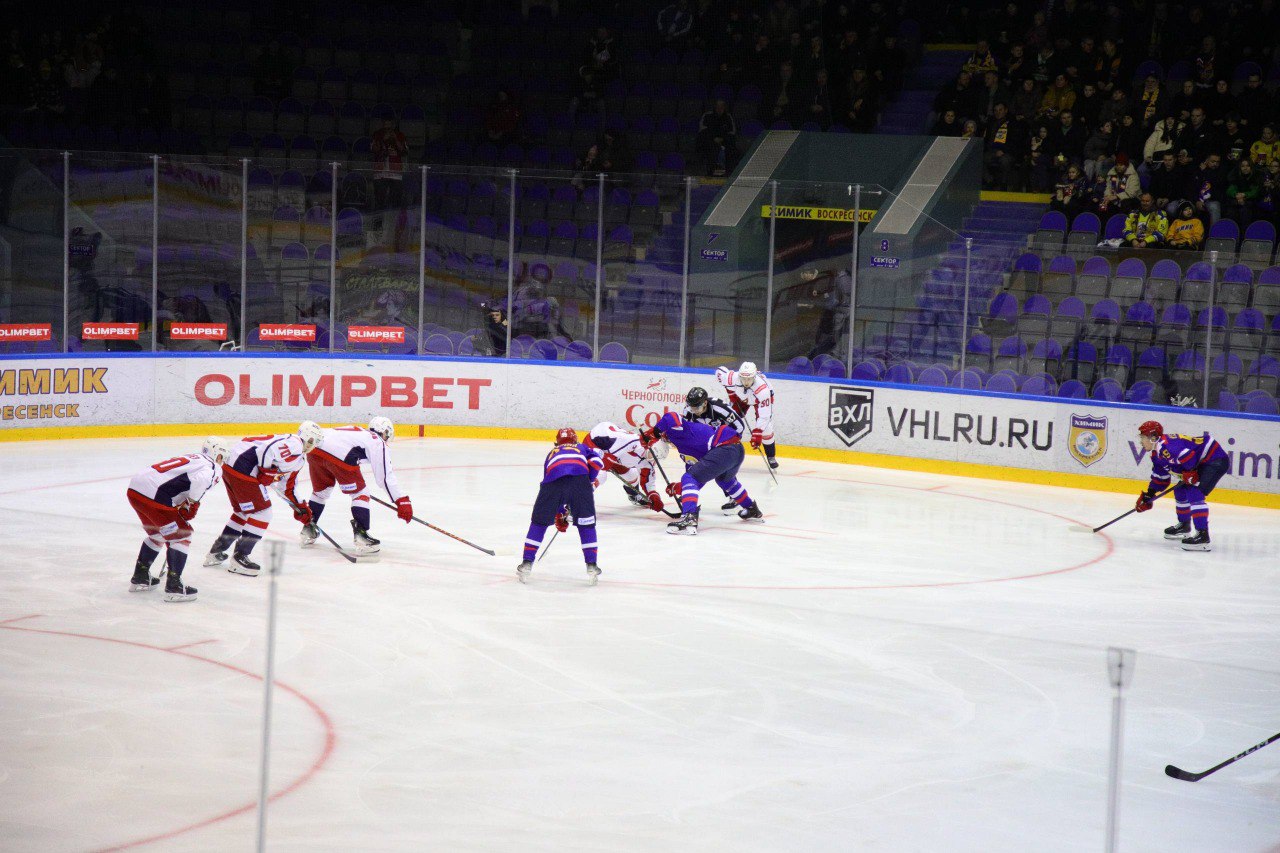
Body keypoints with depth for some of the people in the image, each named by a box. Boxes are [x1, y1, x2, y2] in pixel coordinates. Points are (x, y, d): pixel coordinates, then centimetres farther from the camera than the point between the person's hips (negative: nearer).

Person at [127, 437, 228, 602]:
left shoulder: (192, 458, 27)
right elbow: (200, 480, -24)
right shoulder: (211, 467, -1)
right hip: (152, 495, -9)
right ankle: (173, 587, -2)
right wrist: (191, 504, -9)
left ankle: (139, 577, 38)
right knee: (181, 536, 2)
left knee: (157, 534, 29)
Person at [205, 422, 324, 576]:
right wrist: (267, 472, -14)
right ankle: (239, 558, -1)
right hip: (243, 469, -11)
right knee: (262, 513, -4)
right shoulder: (294, 445, -11)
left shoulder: (299, 458, 23)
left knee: (243, 511, 25)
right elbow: (268, 449, -27)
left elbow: (287, 485, 30)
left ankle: (215, 552, 32)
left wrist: (300, 506, 29)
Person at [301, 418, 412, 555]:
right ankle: (361, 536, 1)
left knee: (321, 490, 30)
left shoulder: (359, 432, 37)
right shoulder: (378, 443, 16)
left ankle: (308, 530, 33)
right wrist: (402, 501, 7)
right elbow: (385, 476, 7)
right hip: (338, 455, -7)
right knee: (360, 493, 8)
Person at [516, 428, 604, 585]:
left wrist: (559, 514, 49)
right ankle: (591, 566, 11)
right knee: (586, 523, 15)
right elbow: (596, 460, 12)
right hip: (579, 476, -1)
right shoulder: (582, 448, 37)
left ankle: (527, 563, 17)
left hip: (553, 478, 1)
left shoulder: (551, 454, 41)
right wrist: (590, 481, 24)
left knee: (539, 522, 18)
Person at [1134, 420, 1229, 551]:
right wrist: (1147, 496, 21)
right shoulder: (1157, 454, 13)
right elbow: (1160, 478, 22)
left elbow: (1187, 455, -34)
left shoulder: (1165, 446, -23)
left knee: (1195, 494, -21)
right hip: (1202, 463, 11)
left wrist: (1189, 473, -23)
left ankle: (1203, 536, -26)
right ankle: (1184, 526, 38)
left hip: (1216, 460, -11)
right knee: (1180, 491, 18)